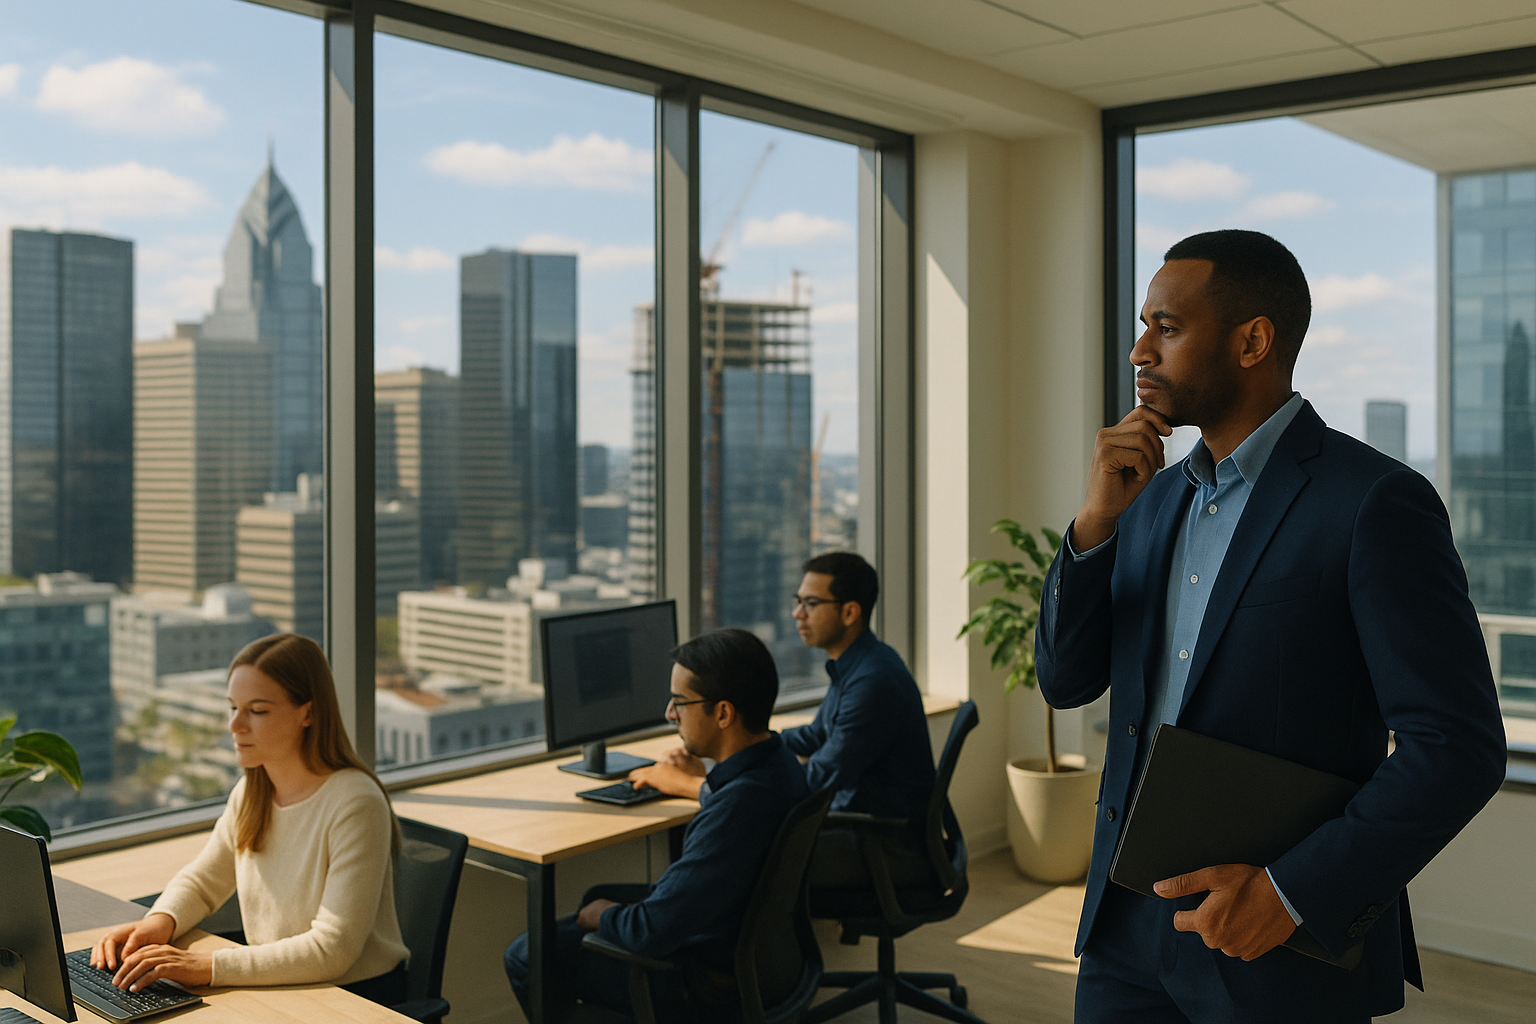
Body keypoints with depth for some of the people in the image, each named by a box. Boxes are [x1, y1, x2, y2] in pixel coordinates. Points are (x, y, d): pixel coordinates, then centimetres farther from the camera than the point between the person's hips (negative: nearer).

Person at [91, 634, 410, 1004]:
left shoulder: (354, 804, -21)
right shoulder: (251, 792, 2)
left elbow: (332, 949, -25)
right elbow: (200, 881, 16)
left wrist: (208, 966, -29)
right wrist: (159, 922, -6)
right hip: (277, 987, 7)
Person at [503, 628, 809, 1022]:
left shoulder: (739, 805, -36)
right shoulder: (779, 762, -6)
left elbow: (652, 933, -31)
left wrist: (603, 916, -11)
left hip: (713, 989, -9)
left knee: (525, 957, 1)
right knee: (599, 896, 28)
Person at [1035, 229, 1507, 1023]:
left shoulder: (1376, 502, -13)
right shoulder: (1153, 496, 7)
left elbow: (1459, 748, -15)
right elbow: (1065, 681, 4)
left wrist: (1293, 893, -20)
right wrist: (1094, 523, -9)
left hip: (1287, 949, -5)